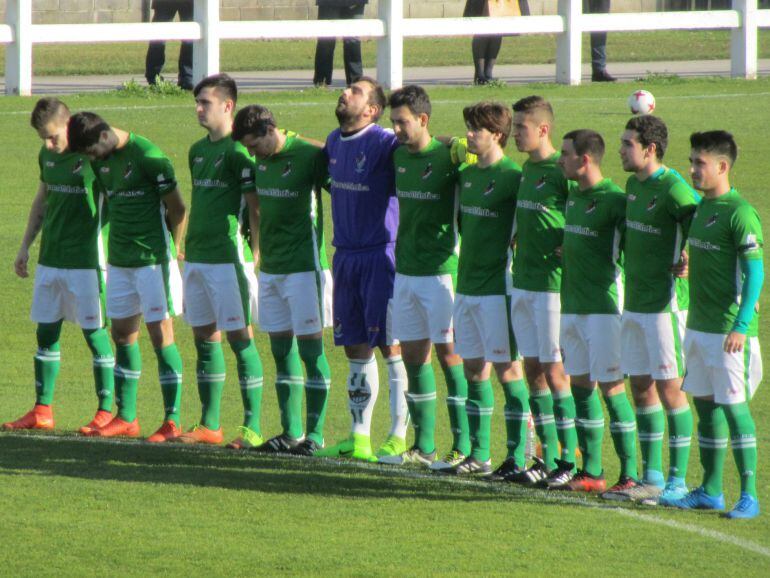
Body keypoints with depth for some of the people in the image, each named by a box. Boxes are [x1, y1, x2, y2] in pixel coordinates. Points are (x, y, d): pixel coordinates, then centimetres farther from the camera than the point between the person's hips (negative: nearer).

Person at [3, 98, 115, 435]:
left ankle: (106, 411, 4)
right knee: (46, 332, 9)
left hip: (86, 260, -7)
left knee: (95, 333, -3)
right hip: (51, 257, 7)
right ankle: (42, 411, 16)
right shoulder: (48, 154, 8)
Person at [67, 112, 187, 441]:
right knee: (122, 335, 11)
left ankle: (172, 421, -5)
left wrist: (172, 251, 0)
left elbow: (177, 209, -9)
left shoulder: (148, 157, -16)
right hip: (119, 261, 8)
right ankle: (126, 417, 20)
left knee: (161, 336, -7)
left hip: (153, 262, -8)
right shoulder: (103, 161, 7)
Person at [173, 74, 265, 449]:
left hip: (229, 259, -8)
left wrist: (254, 255, -14)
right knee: (204, 337, 11)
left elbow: (255, 206, -12)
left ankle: (252, 427, -4)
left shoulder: (239, 150, -10)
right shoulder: (198, 150, 15)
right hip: (197, 259, 8)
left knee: (239, 337, -6)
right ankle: (209, 424, 18)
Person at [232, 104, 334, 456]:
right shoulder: (262, 161, 9)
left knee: (310, 349, -5)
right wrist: (258, 251, 21)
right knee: (281, 350, 8)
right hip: (271, 267, 7)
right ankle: (291, 432, 14)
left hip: (304, 265, -7)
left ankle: (315, 434, -2)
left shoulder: (309, 156, -12)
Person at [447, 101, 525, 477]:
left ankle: (517, 457, 0)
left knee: (507, 370, -4)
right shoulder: (466, 175, 11)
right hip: (467, 284, 8)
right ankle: (478, 454, 18)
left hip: (497, 286, -8)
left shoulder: (512, 177, -12)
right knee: (473, 370, 11)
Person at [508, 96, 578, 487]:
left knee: (554, 371, -6)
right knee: (533, 370, 9)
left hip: (553, 283, -8)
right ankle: (549, 456, 14)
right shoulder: (527, 168, 12)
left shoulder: (561, 171, -13)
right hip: (523, 282, 8)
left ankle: (570, 459, -1)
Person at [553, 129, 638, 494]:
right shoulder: (573, 196, 12)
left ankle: (629, 474, -3)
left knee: (611, 387, -7)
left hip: (604, 306, -8)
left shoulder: (614, 199, -14)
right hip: (572, 305, 8)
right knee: (580, 384, 10)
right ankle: (591, 471, 16)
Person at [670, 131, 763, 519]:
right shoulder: (701, 209, 12)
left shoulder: (740, 214, -14)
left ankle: (749, 496, -5)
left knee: (733, 406, -8)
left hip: (729, 330, -9)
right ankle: (710, 491, 21)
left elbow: (754, 272, -18)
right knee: (705, 403, 12)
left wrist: (741, 326, -22)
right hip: (699, 326, 9)